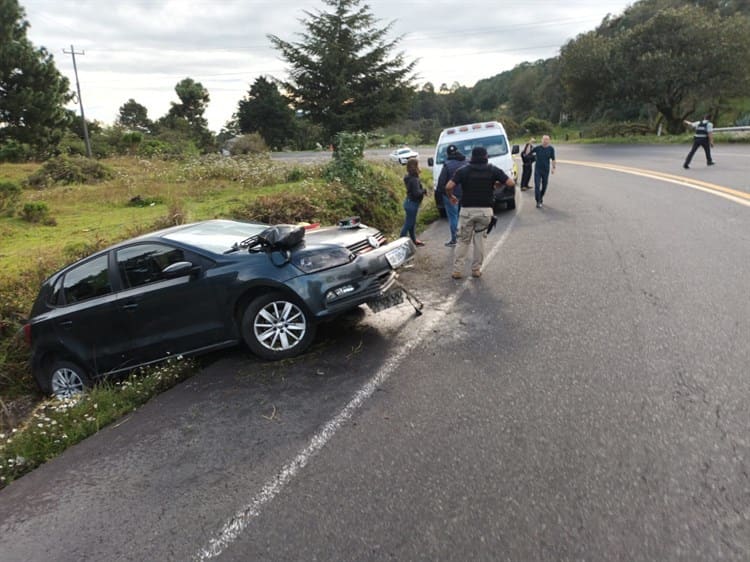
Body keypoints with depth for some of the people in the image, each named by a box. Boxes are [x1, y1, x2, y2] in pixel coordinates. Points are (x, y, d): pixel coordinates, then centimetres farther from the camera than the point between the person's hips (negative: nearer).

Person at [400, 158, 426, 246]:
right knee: (408, 224, 1)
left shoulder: (409, 177, 4)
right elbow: (417, 193, -30)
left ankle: (414, 240, 35)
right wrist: (423, 190, -12)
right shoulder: (414, 179, -25)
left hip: (410, 202, 10)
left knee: (412, 222, 21)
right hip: (412, 203, -10)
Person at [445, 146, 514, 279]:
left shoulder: (463, 171, -1)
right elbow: (511, 183, -2)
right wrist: (497, 181, 16)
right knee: (479, 240, 12)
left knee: (463, 241, 9)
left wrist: (451, 196, 8)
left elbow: (448, 187, -12)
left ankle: (457, 270, 7)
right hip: (485, 210, 1)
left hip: (467, 210, 0)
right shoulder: (493, 170, 1)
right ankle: (476, 269, 16)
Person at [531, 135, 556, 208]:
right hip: (537, 170, -1)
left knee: (544, 186, 12)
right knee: (537, 186, -8)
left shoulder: (551, 148, -2)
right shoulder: (537, 148, -4)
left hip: (546, 170, 2)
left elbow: (553, 159, 1)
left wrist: (553, 167, -7)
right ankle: (538, 202, -6)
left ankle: (541, 199, 34)